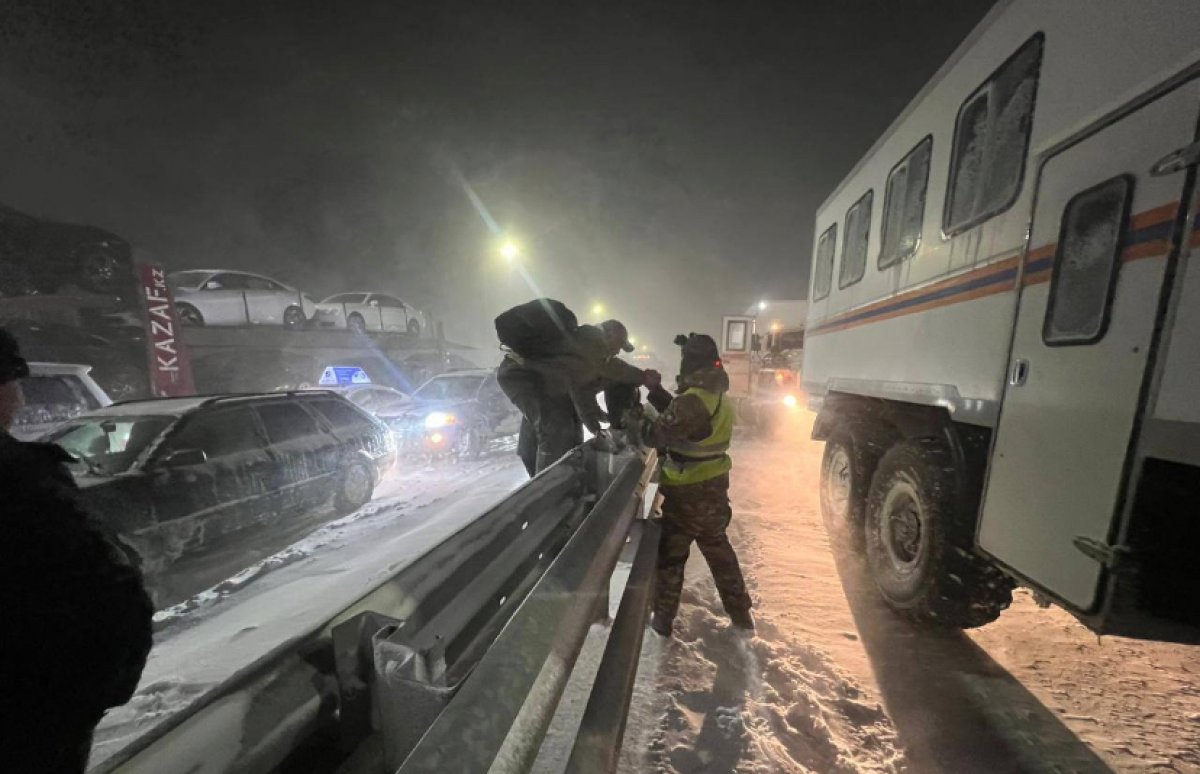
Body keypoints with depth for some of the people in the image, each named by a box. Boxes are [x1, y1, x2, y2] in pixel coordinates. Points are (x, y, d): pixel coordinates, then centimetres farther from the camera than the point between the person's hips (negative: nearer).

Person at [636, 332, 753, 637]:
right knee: (719, 549, 24)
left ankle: (662, 618, 25)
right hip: (714, 487, 9)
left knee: (669, 555, 10)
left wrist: (636, 416, -6)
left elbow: (657, 435, -23)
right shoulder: (718, 396, 5)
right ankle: (741, 613, 36)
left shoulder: (694, 400, -26)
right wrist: (656, 391, 11)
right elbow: (678, 416, 14)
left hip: (688, 493, -8)